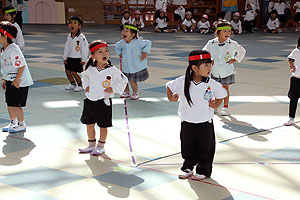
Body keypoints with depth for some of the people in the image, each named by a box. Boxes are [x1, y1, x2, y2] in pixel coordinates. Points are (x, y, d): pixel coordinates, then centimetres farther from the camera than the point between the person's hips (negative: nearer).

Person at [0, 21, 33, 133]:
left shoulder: (13, 49, -22)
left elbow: (21, 65, -23)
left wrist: (17, 79, -21)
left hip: (19, 81, -9)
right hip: (10, 80, 9)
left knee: (15, 104, -2)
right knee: (9, 103, 15)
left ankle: (21, 125, 12)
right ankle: (13, 123, 29)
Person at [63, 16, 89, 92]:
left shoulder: (81, 37, -16)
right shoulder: (69, 36, 4)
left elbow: (85, 48, -14)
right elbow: (66, 47, 11)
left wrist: (84, 60, -13)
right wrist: (65, 58, 9)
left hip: (77, 59, -7)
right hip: (69, 58, 7)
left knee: (74, 72, -8)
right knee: (67, 71, 8)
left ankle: (80, 85, 11)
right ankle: (72, 84, 29)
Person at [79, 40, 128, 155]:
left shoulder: (112, 70, -13)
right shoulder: (90, 69, -3)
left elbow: (123, 80, -1)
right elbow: (85, 76, 21)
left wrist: (113, 89, -9)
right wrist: (86, 86, 7)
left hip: (103, 101, -4)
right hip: (90, 100, 4)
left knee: (103, 126, 6)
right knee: (89, 124, 14)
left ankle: (101, 146, 23)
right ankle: (91, 145, 31)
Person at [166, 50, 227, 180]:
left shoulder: (212, 84, -11)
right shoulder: (182, 82, -12)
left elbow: (221, 94, 6)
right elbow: (170, 86, 6)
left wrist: (216, 105, -7)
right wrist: (171, 97, -7)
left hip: (205, 123, -1)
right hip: (187, 122, 1)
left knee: (205, 149, 10)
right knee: (188, 148, 16)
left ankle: (204, 171, 28)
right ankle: (187, 168, 36)